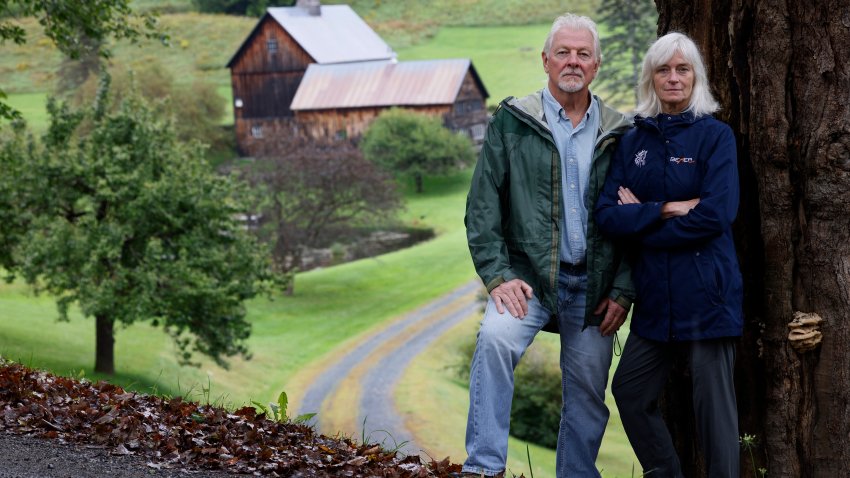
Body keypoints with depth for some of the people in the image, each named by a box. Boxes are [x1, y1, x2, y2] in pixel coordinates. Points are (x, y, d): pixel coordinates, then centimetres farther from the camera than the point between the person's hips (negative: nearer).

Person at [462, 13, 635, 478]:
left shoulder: (619, 135, 7)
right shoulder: (511, 123, 2)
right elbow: (483, 206, -1)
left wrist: (623, 291, 0)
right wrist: (497, 274, -11)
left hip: (592, 285, 3)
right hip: (529, 276, -3)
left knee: (588, 392, 6)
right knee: (495, 336, -29)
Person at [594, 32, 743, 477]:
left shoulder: (715, 135, -3)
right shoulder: (633, 141, 8)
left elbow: (717, 214, -16)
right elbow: (607, 214, -2)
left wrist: (640, 218, -8)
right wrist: (668, 209, -15)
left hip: (705, 294, -5)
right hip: (654, 296, 5)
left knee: (713, 403, -1)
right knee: (630, 392, 13)